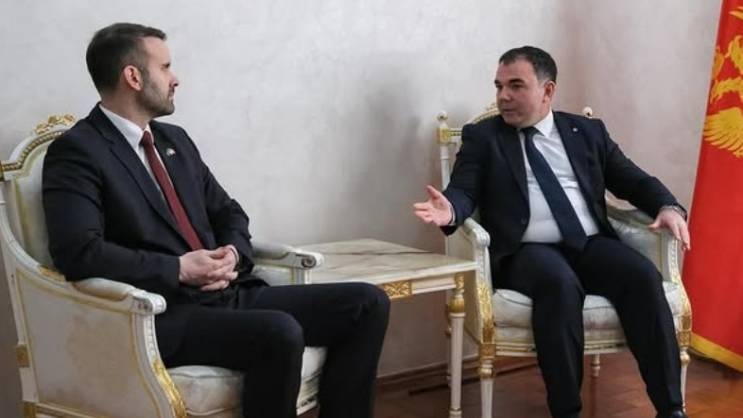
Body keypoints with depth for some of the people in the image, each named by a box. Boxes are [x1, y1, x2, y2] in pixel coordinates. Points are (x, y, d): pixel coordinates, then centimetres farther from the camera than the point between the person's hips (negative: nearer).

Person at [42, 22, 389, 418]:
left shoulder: (175, 139, 18)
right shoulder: (76, 151, -7)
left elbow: (227, 212, 24)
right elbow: (79, 253, -19)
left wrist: (232, 253, 1)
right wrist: (178, 268, -17)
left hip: (229, 293, 8)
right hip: (163, 314, -8)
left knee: (368, 303, -6)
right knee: (280, 333, -35)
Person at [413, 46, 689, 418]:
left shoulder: (589, 132, 18)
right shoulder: (481, 137, 11)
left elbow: (633, 180, 17)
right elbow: (465, 190, -1)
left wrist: (668, 207, -4)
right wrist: (450, 209, -26)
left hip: (593, 245, 3)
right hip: (527, 252, -3)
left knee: (643, 275, -26)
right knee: (560, 283, -35)